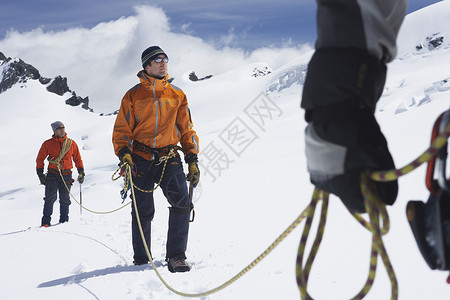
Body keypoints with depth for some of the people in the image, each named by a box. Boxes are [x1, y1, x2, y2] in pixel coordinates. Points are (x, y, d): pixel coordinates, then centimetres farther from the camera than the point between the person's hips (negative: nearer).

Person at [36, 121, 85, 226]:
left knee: (65, 200, 4)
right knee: (50, 198, -11)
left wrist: (81, 172, 9)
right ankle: (46, 222, -10)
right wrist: (40, 173, -1)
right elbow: (40, 159, 8)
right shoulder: (48, 144, 3)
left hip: (66, 175, 2)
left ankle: (64, 221, 13)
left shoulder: (71, 143, 9)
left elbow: (78, 159, 17)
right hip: (52, 175, -2)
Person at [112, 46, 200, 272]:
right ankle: (141, 259, 21)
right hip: (140, 159, -1)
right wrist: (124, 153, -12)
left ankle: (176, 256, -10)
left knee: (182, 202, -18)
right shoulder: (133, 96, 5)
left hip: (169, 158, 1)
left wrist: (192, 160, 6)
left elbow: (187, 130, 14)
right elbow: (121, 129, 6)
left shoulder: (177, 95, 11)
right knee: (143, 211, 3)